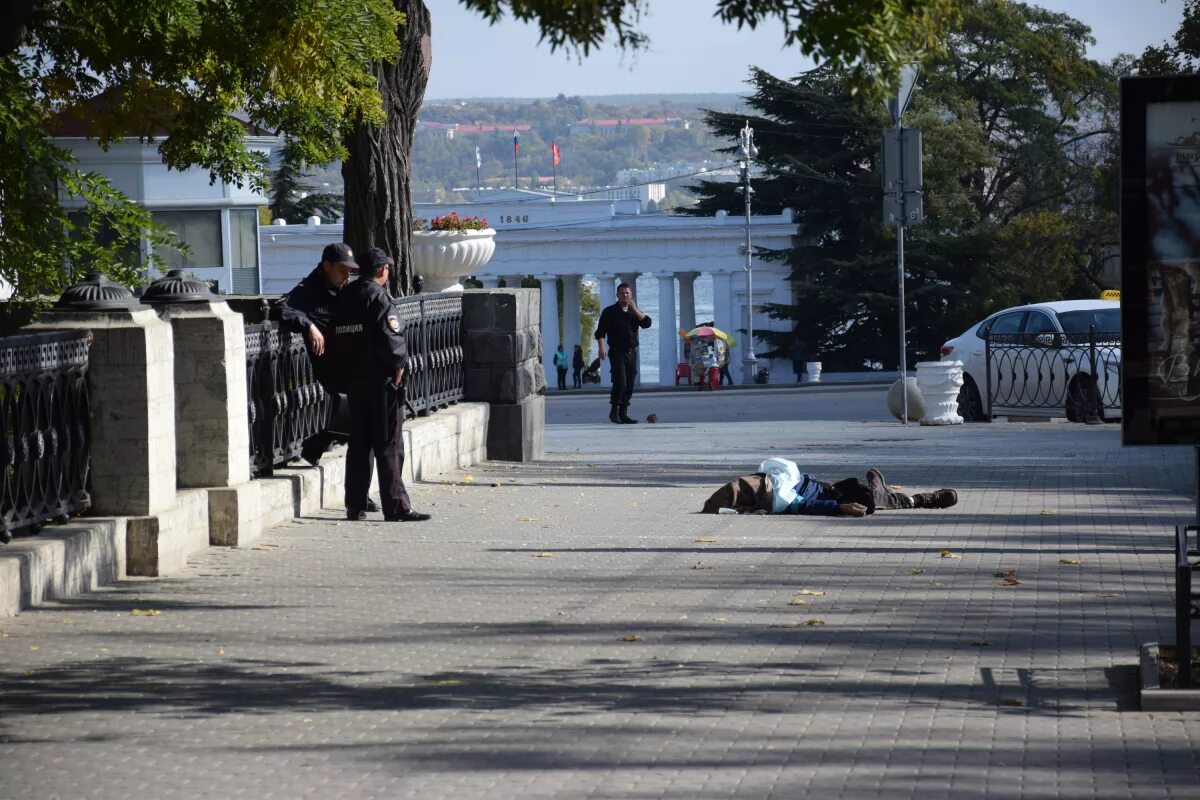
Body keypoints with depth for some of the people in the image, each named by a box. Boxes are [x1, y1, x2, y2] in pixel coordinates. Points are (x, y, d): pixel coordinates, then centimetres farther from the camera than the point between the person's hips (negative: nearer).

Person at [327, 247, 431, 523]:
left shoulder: (344, 296, 11)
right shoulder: (378, 296, -12)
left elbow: (336, 340, 14)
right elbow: (391, 336, -19)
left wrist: (345, 372, 18)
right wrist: (398, 366, -7)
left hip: (353, 381, 7)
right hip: (381, 380, -7)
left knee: (358, 444, 12)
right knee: (388, 445, -5)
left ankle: (355, 505, 13)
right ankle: (396, 506, -6)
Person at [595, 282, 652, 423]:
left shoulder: (634, 312, 15)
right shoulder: (610, 312, 2)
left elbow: (647, 323, -1)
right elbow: (600, 332, -3)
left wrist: (635, 310, -7)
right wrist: (601, 348, -16)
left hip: (632, 352, 5)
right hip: (617, 352, -5)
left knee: (629, 385, 4)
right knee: (620, 383, -16)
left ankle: (623, 414, 10)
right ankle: (614, 412, -4)